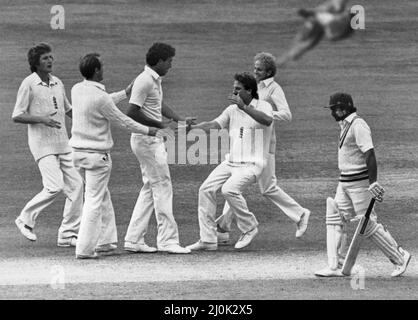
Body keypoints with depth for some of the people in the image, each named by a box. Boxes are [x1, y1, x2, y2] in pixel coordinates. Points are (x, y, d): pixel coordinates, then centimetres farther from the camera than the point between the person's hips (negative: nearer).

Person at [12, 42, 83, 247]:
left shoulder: (57, 83, 12)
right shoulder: (29, 84, -8)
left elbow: (68, 110, 24)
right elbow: (16, 116, -9)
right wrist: (41, 119, -22)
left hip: (62, 143, 7)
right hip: (42, 143, -7)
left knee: (75, 184, 0)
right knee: (55, 186, -17)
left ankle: (68, 234, 8)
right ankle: (26, 219, 4)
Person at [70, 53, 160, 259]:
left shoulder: (77, 90, 3)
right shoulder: (99, 96, -21)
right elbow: (122, 120, -10)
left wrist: (125, 93, 27)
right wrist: (147, 131, 4)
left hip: (79, 153, 8)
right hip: (97, 155, -8)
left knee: (102, 196, 20)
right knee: (94, 200, -3)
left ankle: (105, 241, 24)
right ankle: (84, 248, -3)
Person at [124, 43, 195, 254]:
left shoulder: (155, 80, 14)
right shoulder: (145, 81, -17)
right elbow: (132, 112, -22)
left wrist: (180, 120, 14)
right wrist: (159, 124, -19)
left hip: (154, 139, 10)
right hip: (146, 139, -10)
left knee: (150, 188, 12)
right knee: (162, 187, -8)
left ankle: (134, 239, 13)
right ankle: (167, 239, -6)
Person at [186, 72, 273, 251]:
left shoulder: (263, 106, -3)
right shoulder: (232, 110, 15)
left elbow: (267, 120, -27)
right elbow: (214, 125, 3)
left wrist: (244, 107, -33)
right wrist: (191, 127, -13)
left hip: (251, 164, -7)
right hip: (230, 161, 7)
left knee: (229, 189, -28)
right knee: (206, 189, -7)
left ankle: (249, 228, -6)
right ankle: (208, 240, -3)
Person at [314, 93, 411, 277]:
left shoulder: (358, 126, -16)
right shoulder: (345, 125, 15)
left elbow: (370, 155, -23)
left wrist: (373, 183, -29)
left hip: (360, 182, -10)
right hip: (345, 182, 10)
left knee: (367, 225, -6)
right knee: (334, 220, 4)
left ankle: (400, 258, 6)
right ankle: (336, 267, 4)